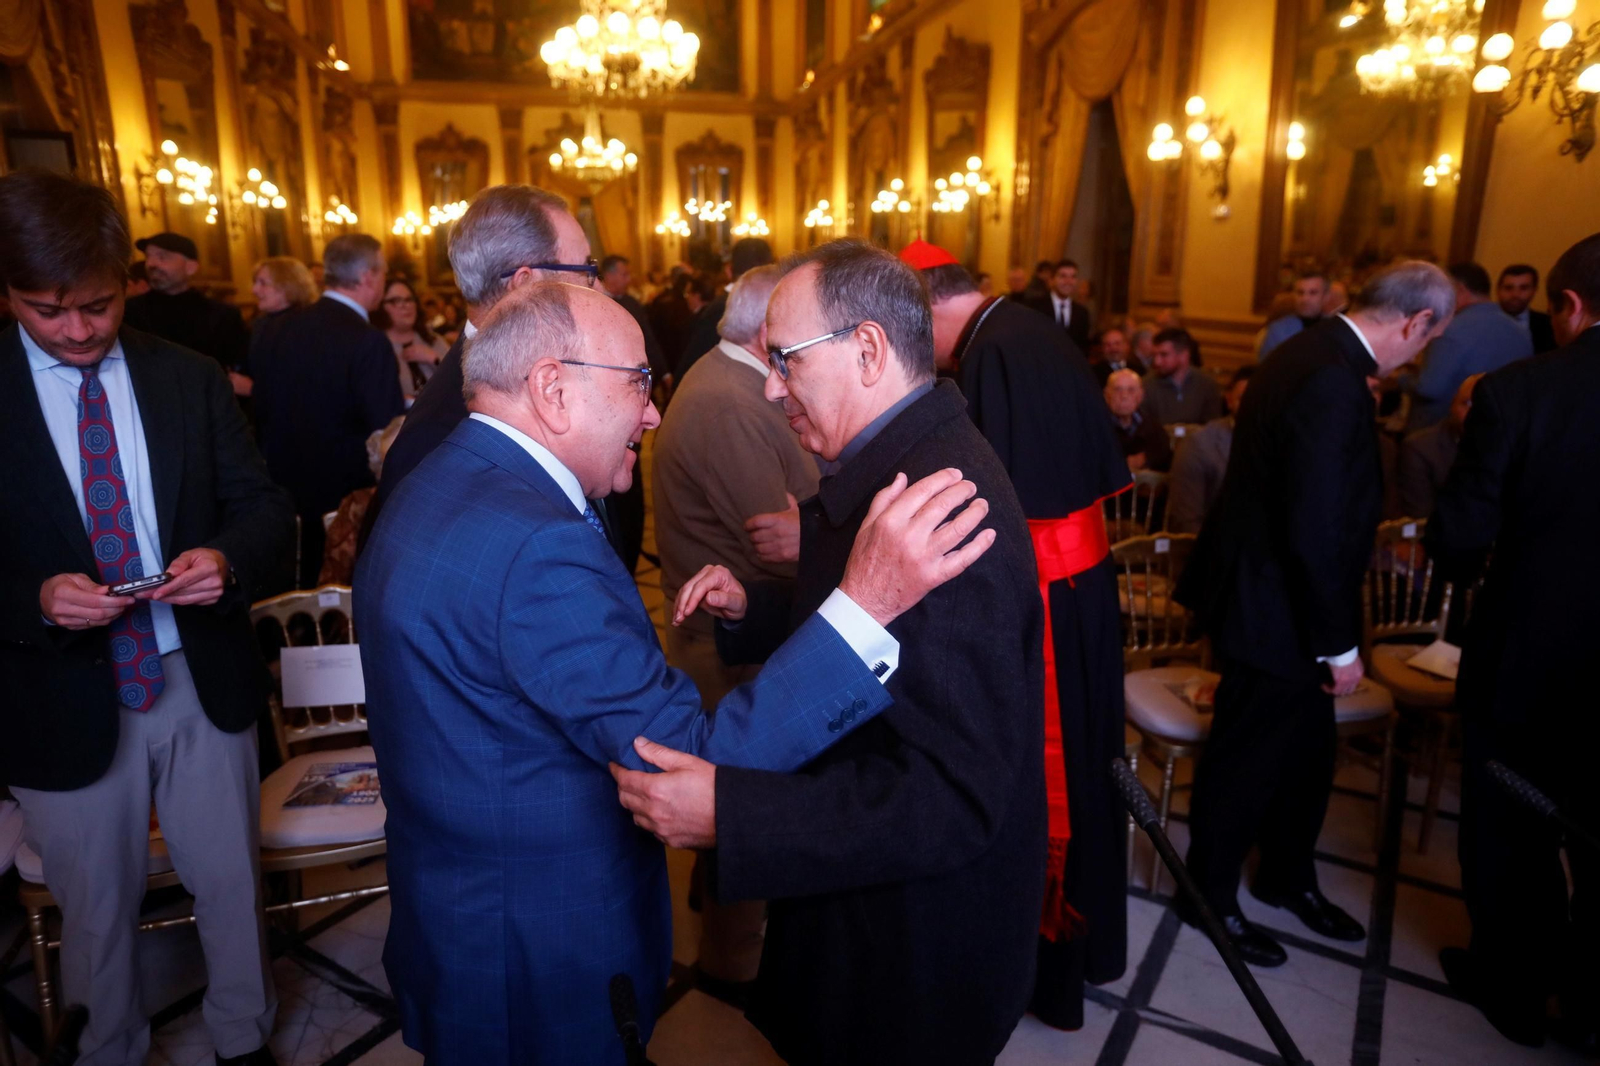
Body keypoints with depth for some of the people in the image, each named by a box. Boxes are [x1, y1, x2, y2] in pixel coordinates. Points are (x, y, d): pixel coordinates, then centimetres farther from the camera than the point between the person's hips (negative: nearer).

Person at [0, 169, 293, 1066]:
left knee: (232, 883, 17)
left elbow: (265, 505, 1)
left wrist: (228, 557, -21)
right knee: (97, 909, 18)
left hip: (204, 683, 2)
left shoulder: (191, 380, 0)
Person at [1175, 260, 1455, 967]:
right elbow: (1316, 531, -27)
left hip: (1268, 589, 10)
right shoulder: (1333, 383, -25)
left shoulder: (1308, 354, 7)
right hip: (1272, 609, -10)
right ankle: (1210, 892, 31)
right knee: (1248, 759, 9)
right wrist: (1339, 643, -17)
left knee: (1307, 748, 23)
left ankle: (1287, 877, 44)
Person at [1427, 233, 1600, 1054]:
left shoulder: (1518, 389, -18)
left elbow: (1457, 538, -17)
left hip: (1526, 652, -3)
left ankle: (1514, 989, 36)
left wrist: (1466, 568, 6)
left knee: (1508, 830, 17)